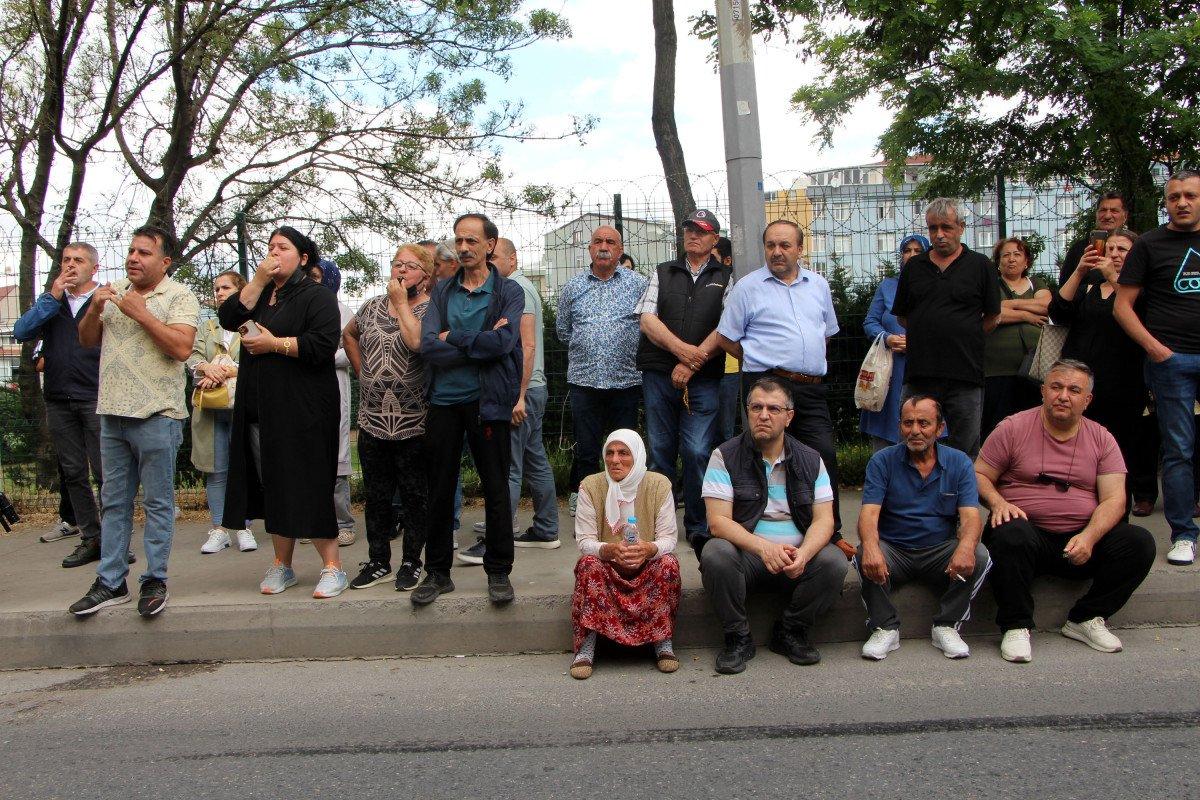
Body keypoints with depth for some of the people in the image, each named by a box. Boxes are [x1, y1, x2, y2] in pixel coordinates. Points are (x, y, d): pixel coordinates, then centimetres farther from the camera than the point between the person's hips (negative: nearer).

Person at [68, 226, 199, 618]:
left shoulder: (179, 296, -5)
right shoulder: (114, 290, 13)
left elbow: (182, 348, -18)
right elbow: (87, 340, 17)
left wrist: (140, 313, -17)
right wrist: (94, 310, -2)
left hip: (156, 415, -6)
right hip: (112, 412, 6)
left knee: (158, 502, 2)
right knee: (114, 502, 11)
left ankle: (155, 581, 11)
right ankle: (110, 583, 19)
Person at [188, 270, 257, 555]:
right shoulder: (206, 329, 19)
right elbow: (193, 358, 6)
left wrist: (225, 373, -18)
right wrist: (207, 367, -16)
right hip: (211, 408, 4)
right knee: (216, 470, 4)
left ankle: (243, 528, 6)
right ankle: (218, 530, 8)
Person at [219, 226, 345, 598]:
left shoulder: (317, 296, -3)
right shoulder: (259, 295, 19)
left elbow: (324, 344, -17)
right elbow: (228, 318, 2)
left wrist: (274, 344, -13)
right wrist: (258, 280, -3)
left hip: (302, 410, -7)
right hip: (260, 411, 7)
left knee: (306, 487, -6)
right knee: (273, 487, 11)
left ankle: (333, 567, 2)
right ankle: (282, 565, 21)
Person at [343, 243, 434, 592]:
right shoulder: (373, 306, 11)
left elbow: (417, 342, -25)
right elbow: (349, 334, 29)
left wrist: (401, 302, -13)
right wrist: (362, 371, 16)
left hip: (414, 424, -5)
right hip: (372, 420, 5)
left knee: (415, 496, 5)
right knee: (377, 496, 12)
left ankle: (412, 562, 18)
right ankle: (378, 561, 24)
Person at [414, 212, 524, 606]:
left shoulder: (509, 291, 1)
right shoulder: (442, 291, 9)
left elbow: (502, 343, -16)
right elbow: (428, 346, -6)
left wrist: (453, 338, -8)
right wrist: (479, 345, -12)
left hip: (487, 400, -3)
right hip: (443, 401, 3)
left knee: (496, 488, 4)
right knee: (440, 489, 9)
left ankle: (499, 571, 17)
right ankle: (437, 572, 21)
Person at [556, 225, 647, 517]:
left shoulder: (638, 284, 4)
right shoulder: (572, 287, 9)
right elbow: (562, 330, 16)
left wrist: (629, 350, 4)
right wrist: (586, 349, 12)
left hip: (626, 380, -1)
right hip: (584, 380, 1)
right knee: (585, 449, 3)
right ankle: (581, 501, 14)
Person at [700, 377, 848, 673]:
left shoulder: (810, 460, 6)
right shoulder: (725, 457, -3)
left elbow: (824, 519, -1)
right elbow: (718, 522, -11)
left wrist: (803, 554, -24)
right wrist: (763, 547, -28)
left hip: (796, 557, 3)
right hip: (745, 554, -2)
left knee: (835, 561, -25)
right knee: (715, 554, -33)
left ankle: (791, 633, -1)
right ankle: (738, 637, -10)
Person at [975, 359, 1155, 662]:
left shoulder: (1101, 439, 9)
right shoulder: (1014, 427, 2)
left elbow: (1114, 498, 0)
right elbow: (979, 475, 2)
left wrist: (1089, 537, -18)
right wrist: (997, 502, -21)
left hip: (1083, 538, 4)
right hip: (1029, 530, -3)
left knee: (1139, 543, -19)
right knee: (1011, 535, -37)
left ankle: (1085, 620, -4)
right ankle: (1016, 627, -19)